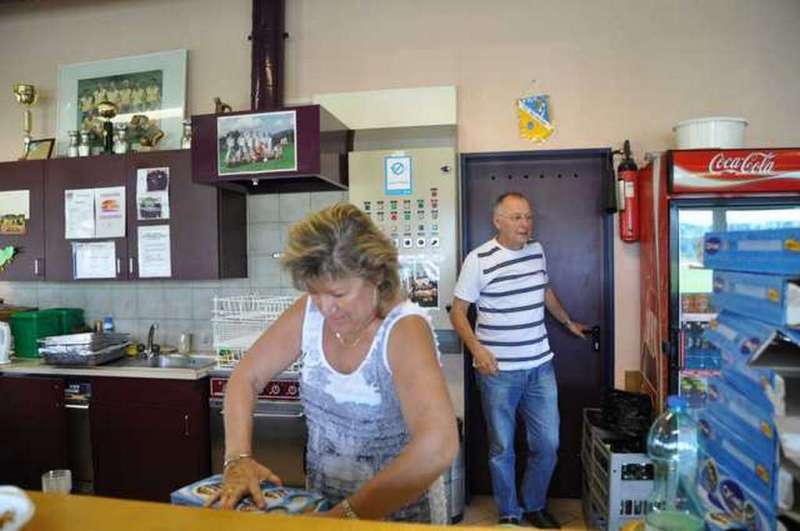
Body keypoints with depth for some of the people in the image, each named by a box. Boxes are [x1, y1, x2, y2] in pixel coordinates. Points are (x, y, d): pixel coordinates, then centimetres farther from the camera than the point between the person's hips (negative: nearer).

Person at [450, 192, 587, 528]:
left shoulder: (537, 251, 6)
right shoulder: (479, 260, -12)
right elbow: (457, 312, -8)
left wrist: (568, 322, 34)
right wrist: (477, 348, -20)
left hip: (540, 366, 5)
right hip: (499, 370, -5)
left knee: (547, 444, 10)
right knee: (502, 448, 9)